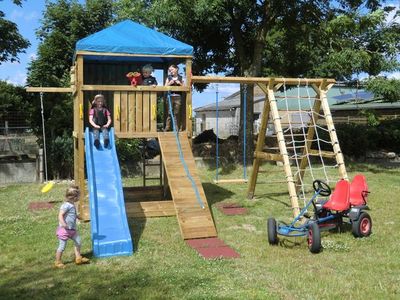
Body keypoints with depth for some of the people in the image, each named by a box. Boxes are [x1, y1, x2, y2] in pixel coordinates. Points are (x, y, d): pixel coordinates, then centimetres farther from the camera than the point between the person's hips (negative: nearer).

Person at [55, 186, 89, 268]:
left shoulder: (72, 205, 11)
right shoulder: (66, 205, -19)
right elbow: (60, 215, -29)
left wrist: (78, 217, 48)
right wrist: (63, 223, -45)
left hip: (72, 229, 10)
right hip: (64, 230, -9)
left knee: (78, 241, 11)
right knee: (62, 246, 0)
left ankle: (78, 258, 21)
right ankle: (58, 262, 13)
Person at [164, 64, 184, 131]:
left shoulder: (180, 78, 10)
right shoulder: (168, 78, 10)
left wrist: (180, 83, -6)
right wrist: (169, 83, -9)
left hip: (178, 97, 0)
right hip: (170, 96, 0)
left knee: (177, 113, 1)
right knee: (169, 113, -3)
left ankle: (177, 128, 4)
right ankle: (167, 127, -1)